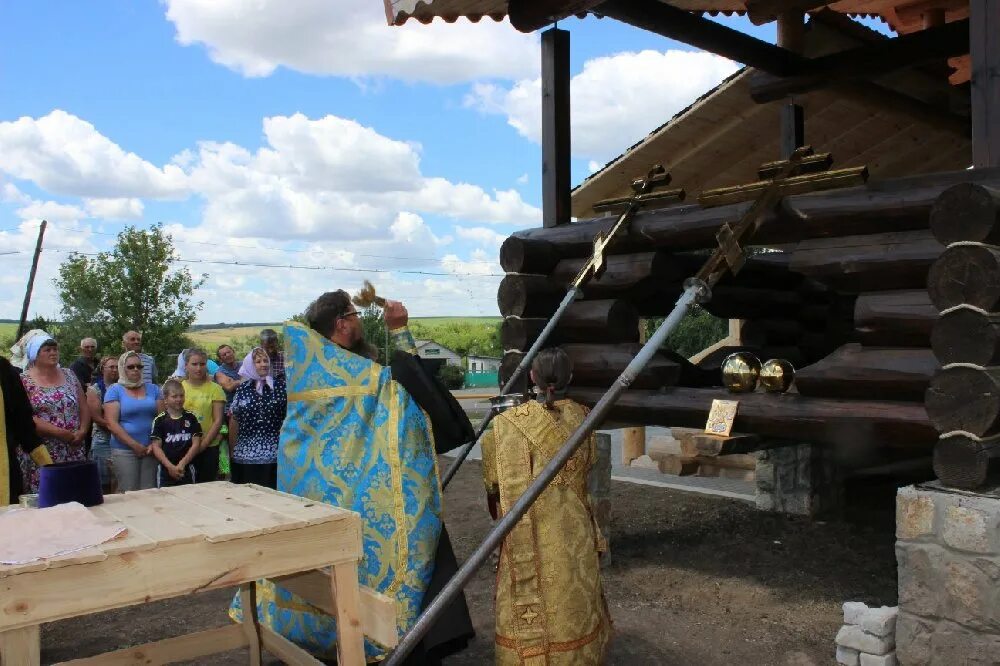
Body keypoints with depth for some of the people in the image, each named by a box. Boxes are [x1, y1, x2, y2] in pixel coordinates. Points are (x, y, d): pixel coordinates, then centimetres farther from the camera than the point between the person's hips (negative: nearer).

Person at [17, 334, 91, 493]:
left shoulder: (69, 375, 12)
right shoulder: (23, 381, -2)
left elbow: (84, 407, 13)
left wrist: (82, 431, -5)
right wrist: (60, 433, -16)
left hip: (74, 451, 4)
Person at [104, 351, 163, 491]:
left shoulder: (153, 389, 12)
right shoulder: (115, 390, 2)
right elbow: (112, 424, -6)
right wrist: (135, 445, -12)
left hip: (151, 450, 3)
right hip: (124, 450, -3)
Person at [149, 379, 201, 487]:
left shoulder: (191, 418, 3)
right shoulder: (159, 420, -1)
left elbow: (196, 443, 0)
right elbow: (156, 447, -4)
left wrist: (182, 464, -10)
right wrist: (170, 466, -13)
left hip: (187, 469, 1)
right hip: (165, 470, -1)